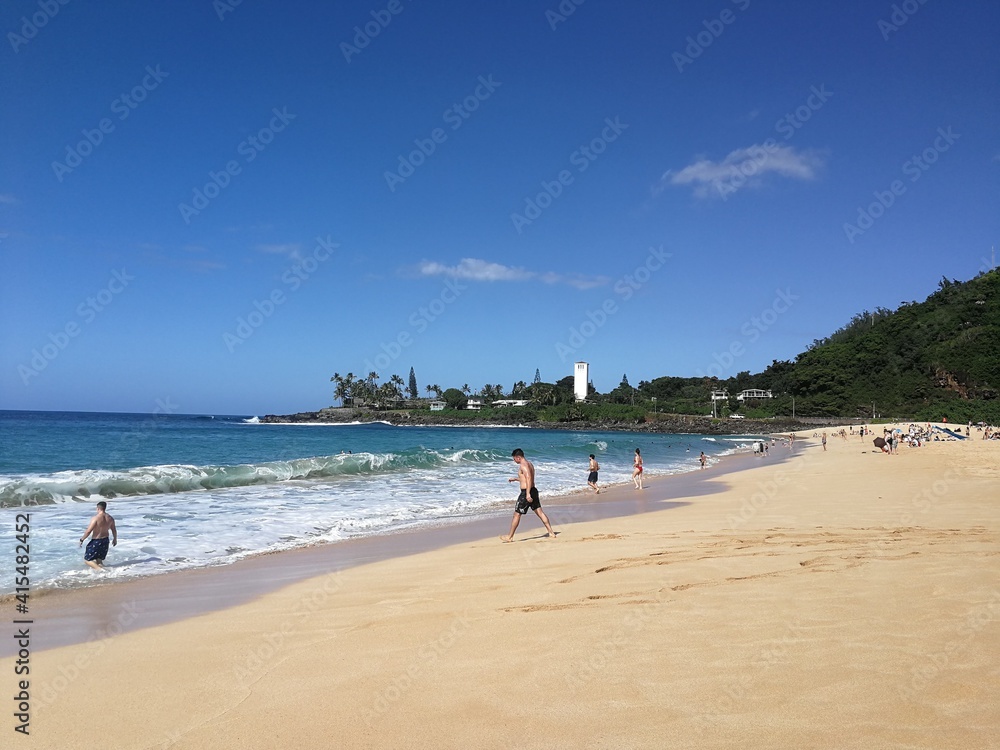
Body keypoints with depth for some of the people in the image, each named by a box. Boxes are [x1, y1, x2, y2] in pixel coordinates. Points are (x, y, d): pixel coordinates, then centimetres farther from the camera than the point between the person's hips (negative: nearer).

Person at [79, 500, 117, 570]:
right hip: (105, 541, 6)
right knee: (99, 560, 21)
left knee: (87, 559, 4)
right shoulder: (110, 518, 0)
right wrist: (115, 539, 26)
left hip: (96, 541, -6)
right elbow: (114, 530, 10)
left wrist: (81, 539, -4)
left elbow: (88, 531, -18)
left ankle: (100, 569, -16)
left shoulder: (96, 518, -19)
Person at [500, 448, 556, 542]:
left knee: (517, 514, 1)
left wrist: (528, 494, -32)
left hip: (526, 492, -9)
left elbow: (528, 478, -27)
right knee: (540, 512, 10)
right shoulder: (530, 463, 15)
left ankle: (510, 537, 9)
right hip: (533, 490, 9)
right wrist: (515, 479, 33)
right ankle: (551, 533, 8)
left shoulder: (523, 465, -14)